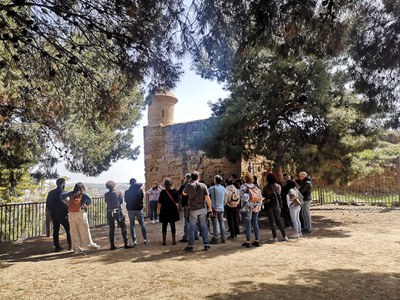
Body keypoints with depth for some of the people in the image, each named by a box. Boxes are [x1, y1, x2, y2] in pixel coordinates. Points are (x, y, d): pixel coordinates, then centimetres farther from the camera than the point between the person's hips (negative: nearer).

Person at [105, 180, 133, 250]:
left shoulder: (106, 195, -1)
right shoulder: (118, 193, -8)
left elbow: (106, 201, 10)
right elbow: (121, 201, 1)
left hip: (109, 213, 3)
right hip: (118, 212, -3)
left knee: (111, 229, 10)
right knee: (123, 227, 5)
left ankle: (112, 245, 11)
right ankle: (126, 244, 4)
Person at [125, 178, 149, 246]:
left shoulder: (127, 192, -9)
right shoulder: (139, 190, -11)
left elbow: (126, 200, 3)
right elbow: (142, 197, 3)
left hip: (130, 209, 0)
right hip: (139, 209, 0)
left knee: (132, 225, 8)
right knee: (142, 223, 12)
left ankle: (134, 241, 6)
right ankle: (145, 239, 14)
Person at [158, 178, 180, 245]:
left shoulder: (163, 192, -11)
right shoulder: (175, 191, -5)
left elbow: (159, 202, -6)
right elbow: (177, 201, 2)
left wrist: (159, 209, 8)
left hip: (164, 210, -2)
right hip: (173, 210, 2)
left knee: (164, 225, 7)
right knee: (173, 225, 9)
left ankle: (164, 241, 8)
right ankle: (174, 240, 11)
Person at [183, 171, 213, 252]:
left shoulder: (188, 186, -9)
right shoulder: (203, 185, -6)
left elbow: (184, 193, 12)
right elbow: (207, 198, -6)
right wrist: (209, 207, 5)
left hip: (193, 209, -1)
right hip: (203, 208, 1)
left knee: (192, 227, 7)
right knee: (204, 226, 10)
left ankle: (190, 246, 12)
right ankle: (206, 245, 14)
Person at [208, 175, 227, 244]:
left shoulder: (213, 188, -13)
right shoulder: (223, 188, 5)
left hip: (214, 208, -5)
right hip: (221, 208, 5)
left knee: (215, 224, -1)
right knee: (222, 223, 11)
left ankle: (215, 239, 2)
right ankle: (223, 238, 14)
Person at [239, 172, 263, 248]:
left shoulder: (243, 187, -7)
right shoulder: (256, 187, 9)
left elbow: (243, 197, -19)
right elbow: (261, 198, 7)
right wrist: (259, 205, 9)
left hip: (247, 208, -5)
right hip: (256, 208, 5)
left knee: (248, 225, 0)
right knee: (255, 224, 12)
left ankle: (247, 242, 6)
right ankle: (257, 241, 19)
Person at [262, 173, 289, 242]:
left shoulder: (266, 187, -11)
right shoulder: (278, 186, 1)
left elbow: (263, 195, -1)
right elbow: (279, 195, 8)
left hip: (269, 205, -4)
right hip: (276, 205, 4)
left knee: (271, 221, 2)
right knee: (278, 220, 13)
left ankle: (275, 237, 4)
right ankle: (284, 236, 14)